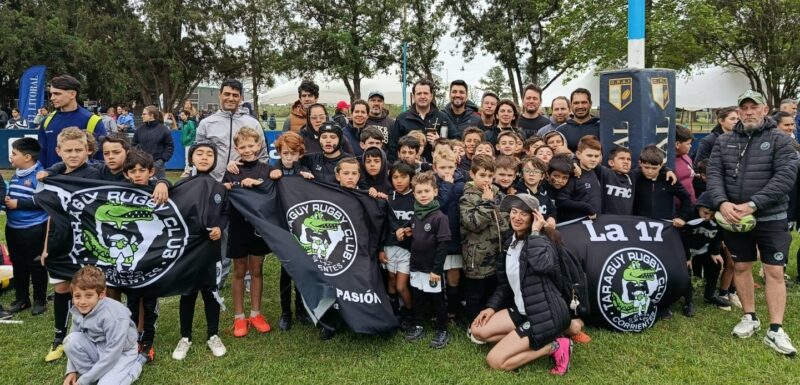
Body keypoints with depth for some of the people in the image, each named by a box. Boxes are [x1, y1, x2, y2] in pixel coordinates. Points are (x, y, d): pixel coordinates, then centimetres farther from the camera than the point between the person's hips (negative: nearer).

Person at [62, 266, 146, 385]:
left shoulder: (114, 316, -31)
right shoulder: (77, 311, -10)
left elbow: (111, 355, -27)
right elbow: (74, 345, 3)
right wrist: (71, 371, -7)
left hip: (120, 354, -6)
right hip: (98, 350, 6)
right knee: (71, 340, -18)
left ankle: (135, 365, 0)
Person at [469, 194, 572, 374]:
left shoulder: (541, 239, -14)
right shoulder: (509, 242, 9)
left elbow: (542, 264, -39)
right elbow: (505, 282, 18)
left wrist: (535, 232, -27)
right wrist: (492, 306, 6)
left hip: (547, 315, -8)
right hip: (523, 310, 9)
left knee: (495, 361, -12)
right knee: (478, 330, 5)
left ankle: (554, 346, -1)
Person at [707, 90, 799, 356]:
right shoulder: (724, 142, 6)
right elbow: (714, 174, -1)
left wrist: (753, 205, -23)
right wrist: (722, 203, -18)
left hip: (770, 218, -3)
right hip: (733, 218, 3)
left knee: (774, 271, -2)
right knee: (741, 267, 12)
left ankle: (775, 330, 4)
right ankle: (750, 317, 27)